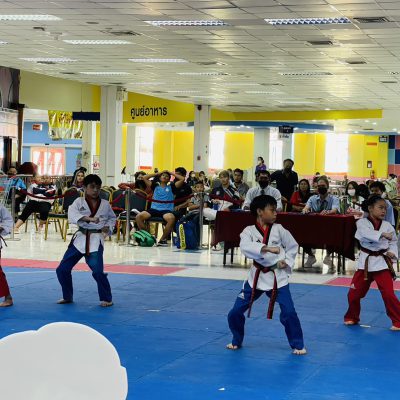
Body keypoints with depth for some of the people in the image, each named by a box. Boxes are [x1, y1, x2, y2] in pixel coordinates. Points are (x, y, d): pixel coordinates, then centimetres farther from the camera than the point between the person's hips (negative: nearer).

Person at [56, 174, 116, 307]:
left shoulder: (105, 204, 3)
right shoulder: (79, 202, -2)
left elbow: (112, 218, 20)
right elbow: (72, 215, -22)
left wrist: (108, 227, -1)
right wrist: (89, 218, -34)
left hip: (96, 240, -2)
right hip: (80, 239, 2)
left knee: (98, 271, -15)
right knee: (62, 269, 4)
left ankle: (106, 299, 6)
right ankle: (67, 296, 25)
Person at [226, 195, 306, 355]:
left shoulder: (279, 229, -2)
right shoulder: (249, 231, -6)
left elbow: (293, 246, 11)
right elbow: (245, 247, -27)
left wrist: (286, 262, -3)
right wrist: (266, 248, -37)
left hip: (277, 277, 0)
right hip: (256, 276, 1)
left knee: (288, 313, -10)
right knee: (235, 312, 3)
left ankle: (297, 345, 8)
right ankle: (237, 341, 28)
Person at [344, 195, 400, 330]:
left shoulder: (387, 226, 1)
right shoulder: (362, 223, -5)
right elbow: (367, 234, -25)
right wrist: (382, 234, -35)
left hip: (382, 263, 0)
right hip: (365, 262, 0)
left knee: (388, 293, -8)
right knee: (354, 293, 7)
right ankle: (352, 317, 30)